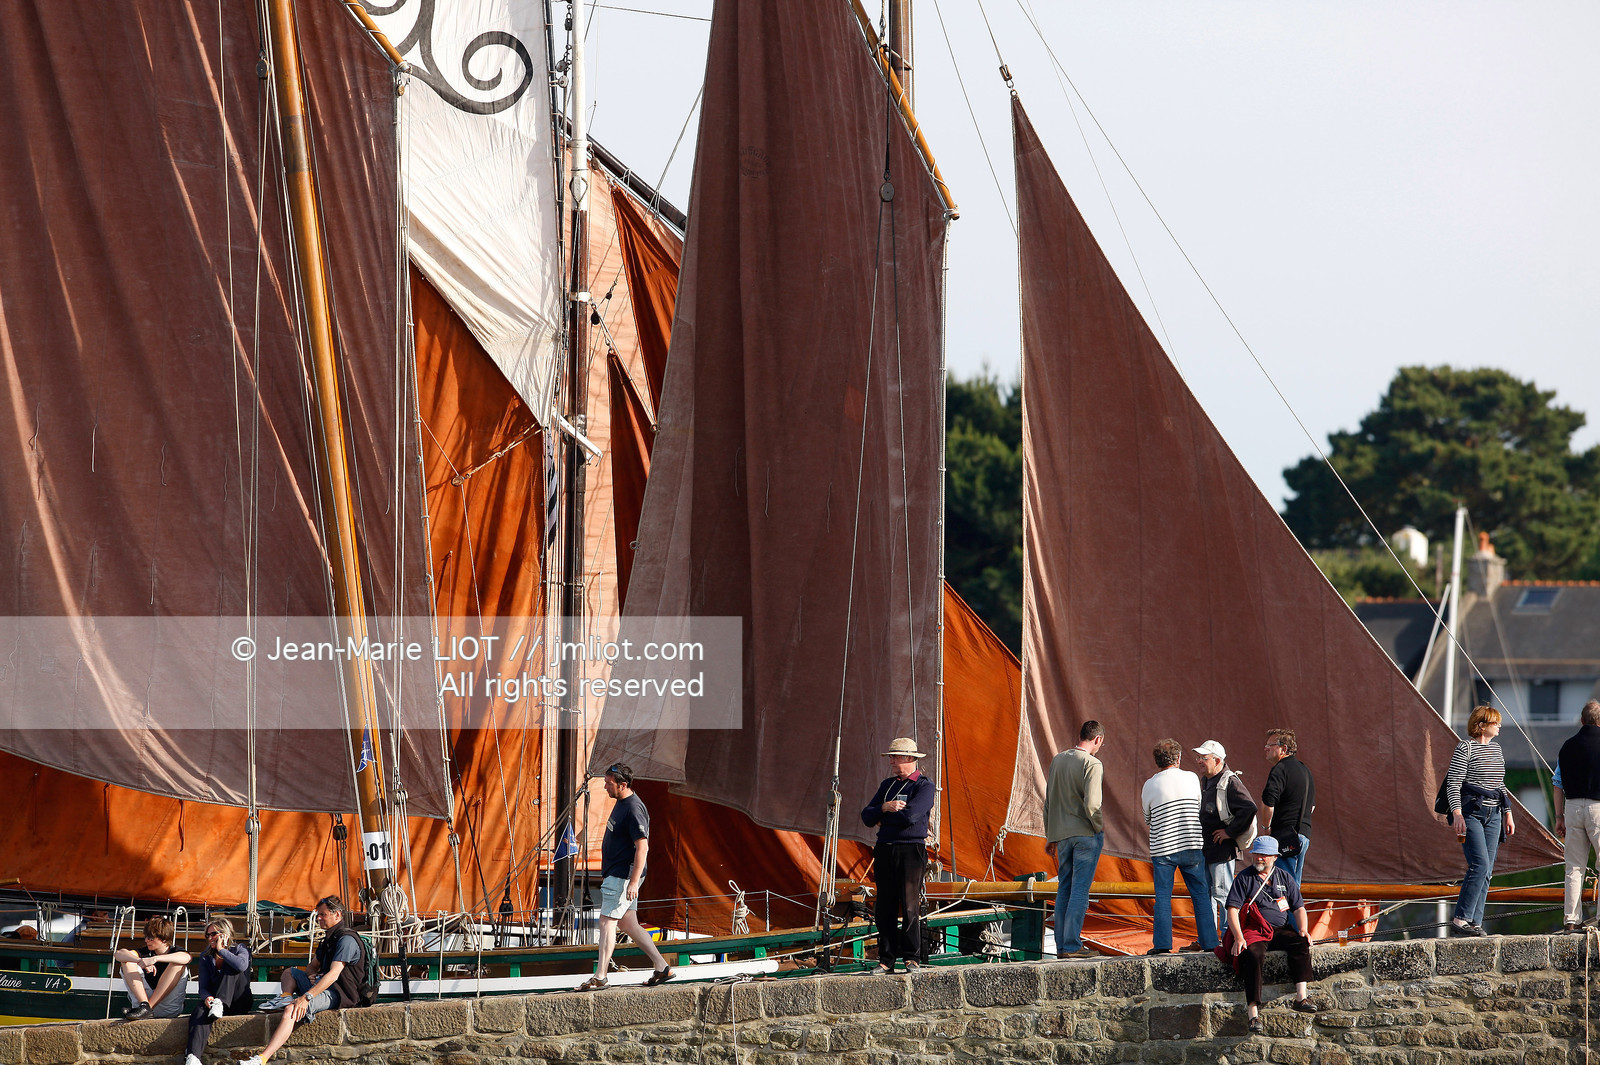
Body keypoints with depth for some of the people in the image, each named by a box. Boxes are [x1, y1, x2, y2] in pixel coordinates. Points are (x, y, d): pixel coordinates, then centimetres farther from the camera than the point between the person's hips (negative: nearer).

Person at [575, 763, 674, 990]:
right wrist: (606, 873, 27)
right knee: (627, 923, 12)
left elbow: (642, 847, -23)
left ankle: (600, 976, -5)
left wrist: (634, 882, -26)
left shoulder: (634, 809, -20)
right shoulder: (620, 803, 12)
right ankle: (661, 967, 16)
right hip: (614, 874, 10)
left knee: (607, 921, -8)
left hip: (623, 875, -10)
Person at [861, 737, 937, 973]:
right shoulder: (887, 785, 18)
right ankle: (886, 960, 5)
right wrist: (884, 808, -10)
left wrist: (882, 818, -1)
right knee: (885, 909, 3)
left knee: (910, 907, -8)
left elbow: (909, 816, -16)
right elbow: (867, 816, 10)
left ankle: (911, 958, -2)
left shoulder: (924, 786, -2)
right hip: (885, 850, 6)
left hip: (911, 850, -6)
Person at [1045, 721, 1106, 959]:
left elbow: (1048, 802, 13)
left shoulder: (1057, 760, 8)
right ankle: (1072, 945, -8)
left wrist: (1050, 837, 19)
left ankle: (1061, 945, 12)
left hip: (1061, 834, 6)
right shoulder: (1092, 765, -12)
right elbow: (1091, 805, -21)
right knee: (1079, 891, -5)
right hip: (1086, 834, -6)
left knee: (1064, 890, 11)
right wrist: (1100, 828, -3)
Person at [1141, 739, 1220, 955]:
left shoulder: (1150, 785, -3)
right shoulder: (1192, 779, 2)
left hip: (1163, 849, -1)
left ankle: (1162, 943, -3)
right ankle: (1209, 942, 6)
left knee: (1163, 896, 4)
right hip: (1192, 846, 1)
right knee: (1201, 894, 7)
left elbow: (1148, 819, 10)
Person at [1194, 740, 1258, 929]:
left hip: (1222, 849, -10)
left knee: (1222, 893, -7)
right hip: (1205, 847, 10)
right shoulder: (1205, 781, 14)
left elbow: (1249, 808, -24)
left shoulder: (1230, 782, -15)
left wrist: (1230, 832, -19)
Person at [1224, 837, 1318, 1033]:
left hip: (1280, 930, 3)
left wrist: (1303, 930, -5)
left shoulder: (1284, 877, 17)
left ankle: (1301, 997, -33)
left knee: (1301, 943, -28)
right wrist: (1238, 938, -18)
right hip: (1253, 932, -3)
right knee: (1253, 955, -35)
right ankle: (1254, 1012, -41)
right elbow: (1233, 910, -3)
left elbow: (1299, 908, 16)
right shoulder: (1244, 878, 7)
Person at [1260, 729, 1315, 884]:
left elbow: (1268, 803, -22)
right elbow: (1312, 805, 28)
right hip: (1304, 834, 9)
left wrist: (1267, 826, -8)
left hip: (1285, 836, -9)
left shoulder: (1280, 769, -11)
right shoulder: (1304, 769, 19)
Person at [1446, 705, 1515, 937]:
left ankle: (1474, 922, 3)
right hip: (1470, 812, -8)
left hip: (1492, 814, 8)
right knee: (1480, 865, -18)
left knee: (1486, 871, 2)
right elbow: (1453, 784, -12)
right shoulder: (1465, 748, -7)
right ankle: (1460, 919, -16)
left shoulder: (1496, 748, 17)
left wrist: (1507, 813, 20)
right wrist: (1457, 813, -21)